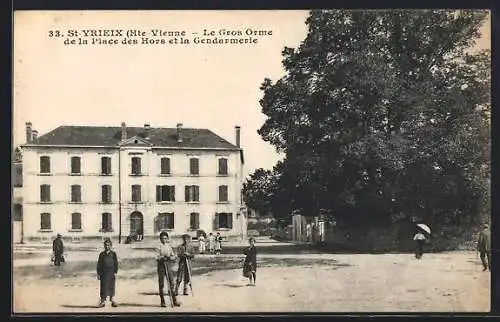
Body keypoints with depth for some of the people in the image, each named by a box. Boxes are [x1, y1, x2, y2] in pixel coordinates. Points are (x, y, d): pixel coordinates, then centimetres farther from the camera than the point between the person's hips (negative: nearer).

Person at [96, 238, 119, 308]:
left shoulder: (113, 254, -1)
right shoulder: (102, 254, -1)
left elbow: (116, 263, 1)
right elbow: (99, 264, 2)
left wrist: (115, 272, -4)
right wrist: (98, 273, 0)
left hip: (111, 272, 1)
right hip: (103, 272, 0)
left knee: (111, 286, 9)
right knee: (103, 286, 0)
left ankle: (111, 299, 22)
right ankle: (103, 300, 9)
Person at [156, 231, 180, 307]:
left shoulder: (169, 246, 8)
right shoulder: (159, 247, -4)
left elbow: (174, 256, 6)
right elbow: (157, 258, -11)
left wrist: (170, 257, -14)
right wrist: (163, 257, -26)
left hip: (168, 265, 3)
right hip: (161, 266, -3)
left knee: (171, 283, 1)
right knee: (161, 284, 2)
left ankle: (174, 300, 5)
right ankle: (162, 301, 9)